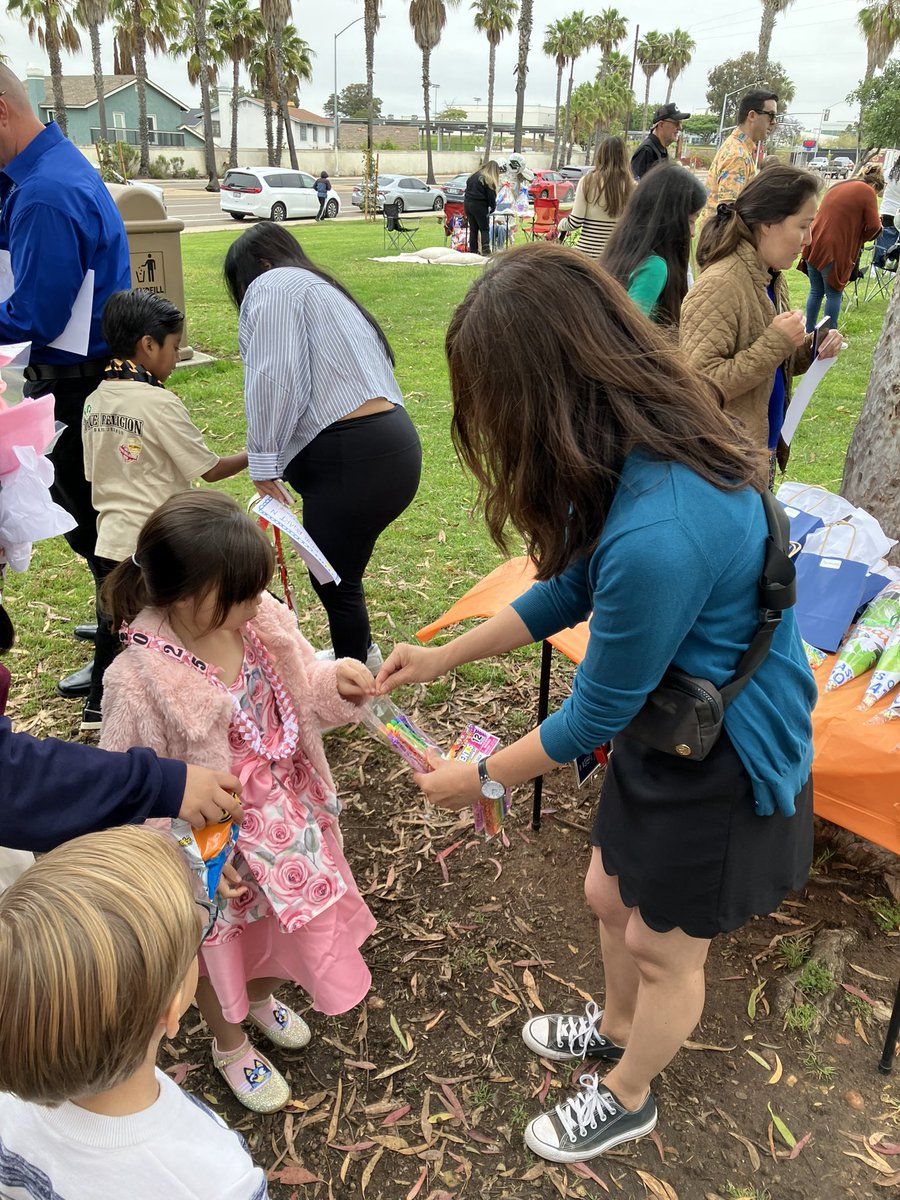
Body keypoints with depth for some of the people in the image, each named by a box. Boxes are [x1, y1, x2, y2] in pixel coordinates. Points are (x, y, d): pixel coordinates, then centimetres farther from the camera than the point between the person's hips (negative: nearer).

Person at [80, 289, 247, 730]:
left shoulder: (94, 402, 7)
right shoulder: (159, 403, -14)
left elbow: (95, 476, 14)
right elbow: (211, 469, -8)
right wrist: (255, 453, 6)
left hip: (109, 541, 7)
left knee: (113, 626, 19)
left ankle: (98, 706, 32)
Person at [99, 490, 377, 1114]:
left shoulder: (261, 621, -17)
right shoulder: (140, 680, -31)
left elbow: (301, 693, 0)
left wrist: (335, 678, -21)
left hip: (287, 817, 5)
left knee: (286, 918, 29)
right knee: (223, 950, 22)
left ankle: (263, 998, 64)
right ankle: (230, 1045, 55)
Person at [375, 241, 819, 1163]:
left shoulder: (657, 534, -39)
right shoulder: (654, 440, -11)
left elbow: (596, 710, -24)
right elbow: (573, 587, 3)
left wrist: (480, 780, -6)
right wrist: (442, 657, 6)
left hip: (722, 763, -7)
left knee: (663, 948, 18)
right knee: (610, 897, 26)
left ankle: (627, 1098, 48)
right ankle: (617, 1029, 57)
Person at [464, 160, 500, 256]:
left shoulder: (473, 175, 14)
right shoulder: (489, 180, -7)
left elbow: (467, 190, 18)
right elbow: (491, 196, -7)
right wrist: (492, 208, 8)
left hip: (467, 204, 6)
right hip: (478, 206, -6)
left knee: (473, 229, 11)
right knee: (484, 229, 0)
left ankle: (473, 250, 12)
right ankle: (485, 250, -12)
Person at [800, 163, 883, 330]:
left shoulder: (837, 186, 19)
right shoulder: (867, 191, -3)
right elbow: (874, 226, -8)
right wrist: (860, 240, 10)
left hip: (814, 245, 6)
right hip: (834, 250, -6)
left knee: (816, 291, 15)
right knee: (834, 294, 3)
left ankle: (809, 332, 19)